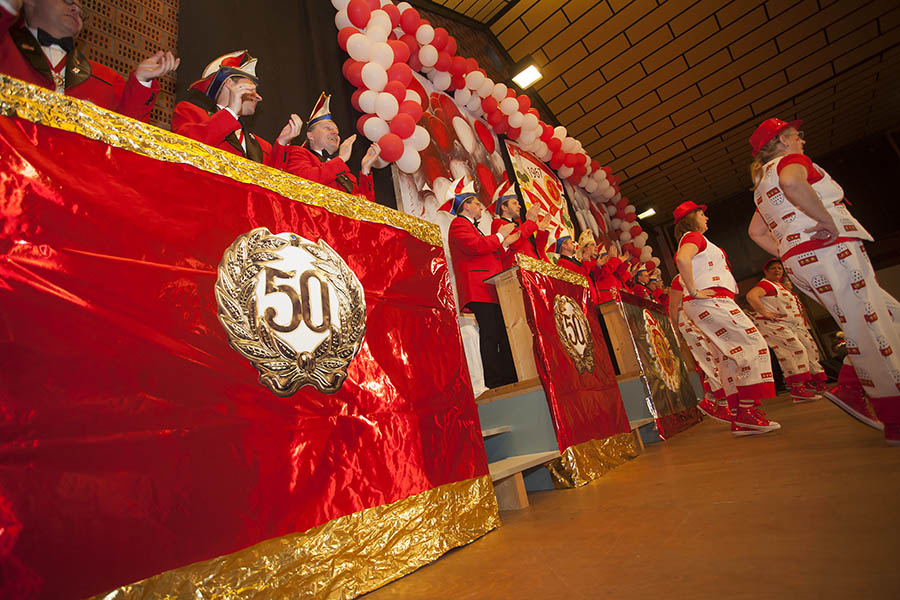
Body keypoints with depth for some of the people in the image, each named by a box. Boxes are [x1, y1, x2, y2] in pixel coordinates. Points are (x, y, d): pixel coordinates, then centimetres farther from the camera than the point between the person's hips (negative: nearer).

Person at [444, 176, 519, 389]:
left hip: (491, 290, 10)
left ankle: (510, 378, 8)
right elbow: (476, 246, -17)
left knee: (504, 333, 5)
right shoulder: (458, 224, 1)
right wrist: (499, 235, -4)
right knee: (490, 333, -14)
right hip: (478, 290, -10)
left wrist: (505, 244, 22)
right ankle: (494, 381, -12)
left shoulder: (471, 227, 32)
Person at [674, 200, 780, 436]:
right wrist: (694, 291, -22)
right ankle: (747, 411, -12)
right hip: (710, 302, -10)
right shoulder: (694, 237, -5)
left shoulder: (691, 239, 26)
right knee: (754, 345, -12)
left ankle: (739, 417, 9)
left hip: (712, 303, 10)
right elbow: (682, 258, -26)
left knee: (733, 355, 8)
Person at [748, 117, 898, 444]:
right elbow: (792, 183, -28)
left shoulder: (763, 183, 25)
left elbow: (756, 231, 26)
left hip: (800, 263, 9)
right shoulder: (791, 160, -2)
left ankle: (849, 388, 9)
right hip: (828, 251, -9)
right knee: (871, 330, -7)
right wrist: (828, 220, -20)